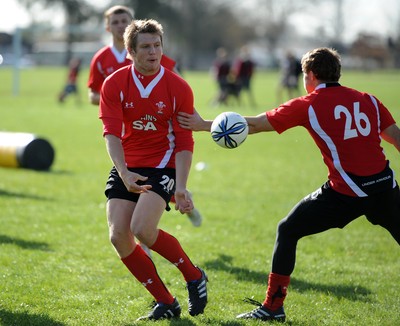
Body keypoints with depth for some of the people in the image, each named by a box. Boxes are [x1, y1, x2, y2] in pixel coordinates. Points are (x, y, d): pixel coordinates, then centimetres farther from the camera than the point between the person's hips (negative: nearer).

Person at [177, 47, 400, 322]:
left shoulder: (308, 105, 0)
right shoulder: (368, 100, 10)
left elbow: (254, 125, 4)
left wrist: (204, 124, 11)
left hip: (345, 192, -4)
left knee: (287, 231, 13)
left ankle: (273, 306, 14)